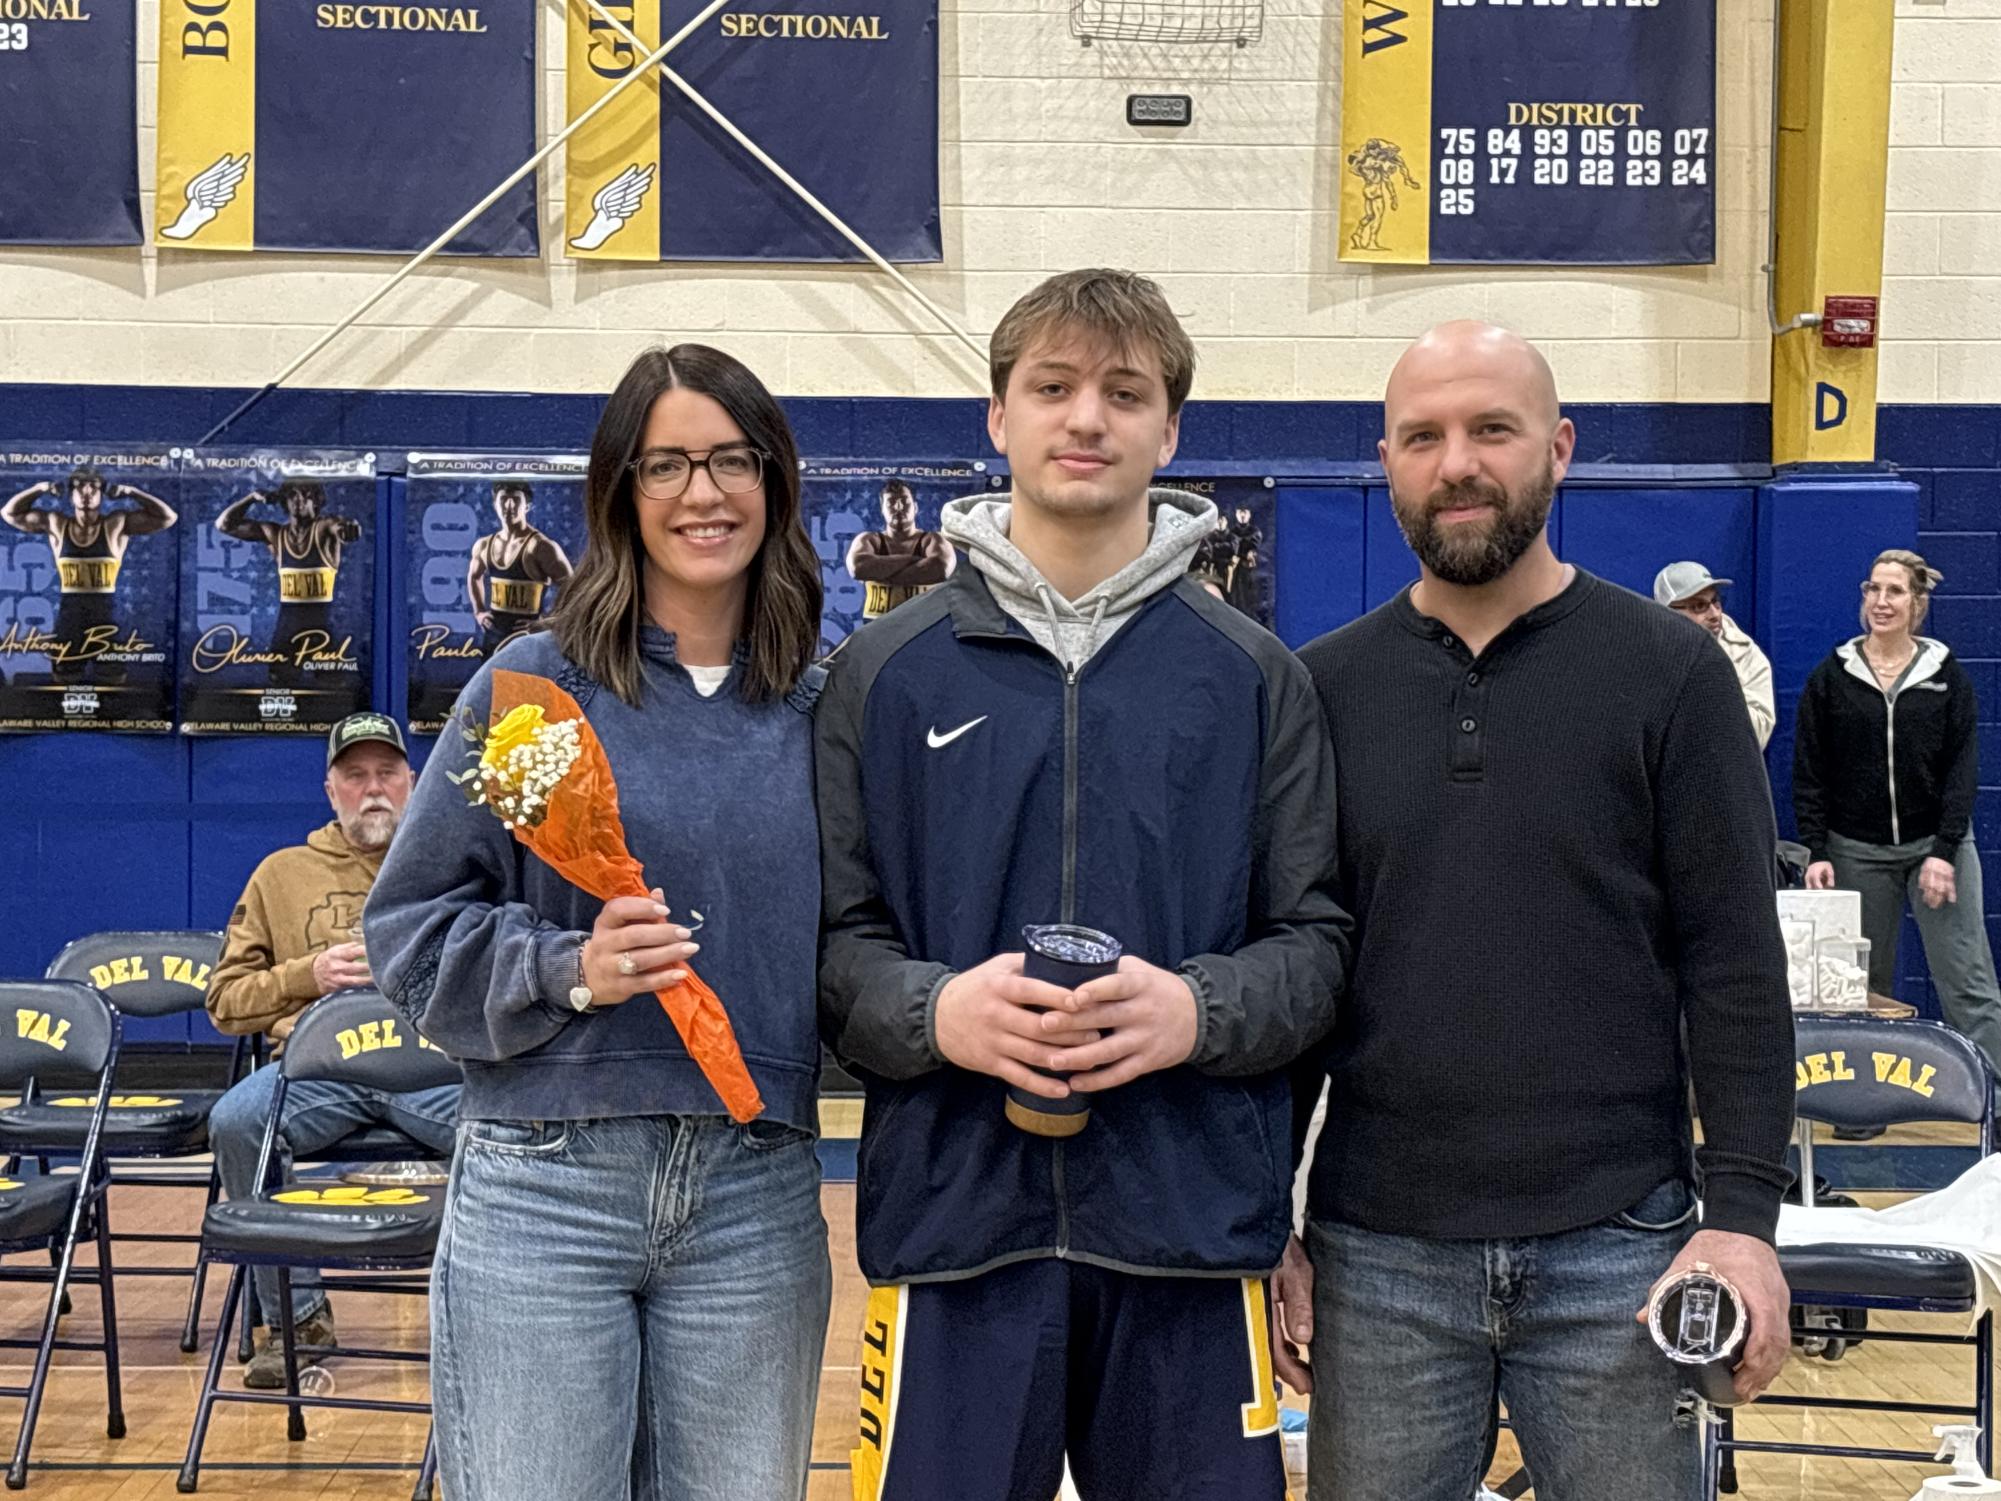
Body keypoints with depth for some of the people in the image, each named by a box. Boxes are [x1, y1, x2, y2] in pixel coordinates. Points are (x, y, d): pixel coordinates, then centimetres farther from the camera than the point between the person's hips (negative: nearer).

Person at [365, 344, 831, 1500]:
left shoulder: (821, 710, 7)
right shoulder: (532, 685, -1)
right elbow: (415, 929, 0)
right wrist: (567, 970, -15)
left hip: (758, 1199, 3)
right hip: (544, 1187, -2)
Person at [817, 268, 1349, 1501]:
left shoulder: (1254, 676, 6)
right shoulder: (887, 673, 6)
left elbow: (1316, 942, 4)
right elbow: (836, 939, 4)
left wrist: (1197, 1010, -15)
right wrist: (936, 1012, -16)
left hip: (1191, 1226, 1)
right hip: (954, 1216, 0)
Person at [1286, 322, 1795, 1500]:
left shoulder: (1670, 672, -1)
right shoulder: (1324, 687, 4)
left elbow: (1734, 962, -3)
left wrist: (1743, 1213, -9)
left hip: (1618, 1248, -1)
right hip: (1377, 1256, 2)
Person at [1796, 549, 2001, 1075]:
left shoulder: (1946, 675, 3)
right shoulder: (1831, 677, 3)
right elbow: (1809, 773, 3)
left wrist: (1945, 852, -10)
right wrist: (1816, 851, -6)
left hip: (1937, 846, -1)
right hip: (1856, 850, 1)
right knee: (1866, 985, 4)